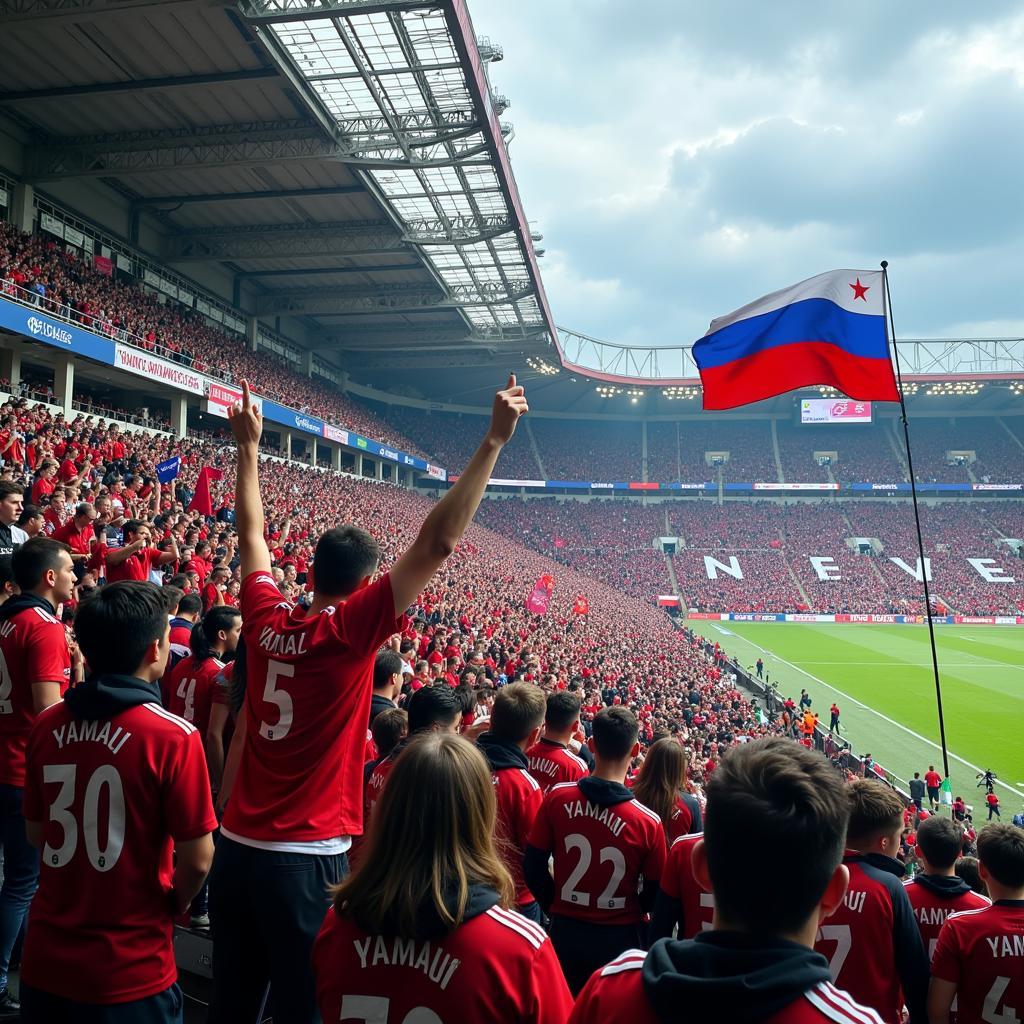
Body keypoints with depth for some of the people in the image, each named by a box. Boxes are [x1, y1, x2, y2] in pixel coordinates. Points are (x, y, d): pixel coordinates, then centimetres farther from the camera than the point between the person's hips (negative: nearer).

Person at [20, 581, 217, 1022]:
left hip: (46, 957, 4)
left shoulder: (47, 725, -5)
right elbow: (197, 860, -15)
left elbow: (37, 834, 8)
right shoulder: (173, 736, -20)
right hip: (129, 972, -4)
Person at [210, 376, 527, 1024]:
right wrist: (495, 441, -21)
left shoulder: (265, 618, -1)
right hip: (305, 860, -6)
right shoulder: (349, 630, -16)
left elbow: (252, 534, 15)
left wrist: (249, 446, 26)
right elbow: (437, 545, -23)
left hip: (236, 848, 6)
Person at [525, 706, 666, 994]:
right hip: (619, 936, -2)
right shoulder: (648, 822, -22)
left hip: (565, 930, 2)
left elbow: (534, 866, -5)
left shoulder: (557, 797, -16)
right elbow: (655, 895, -8)